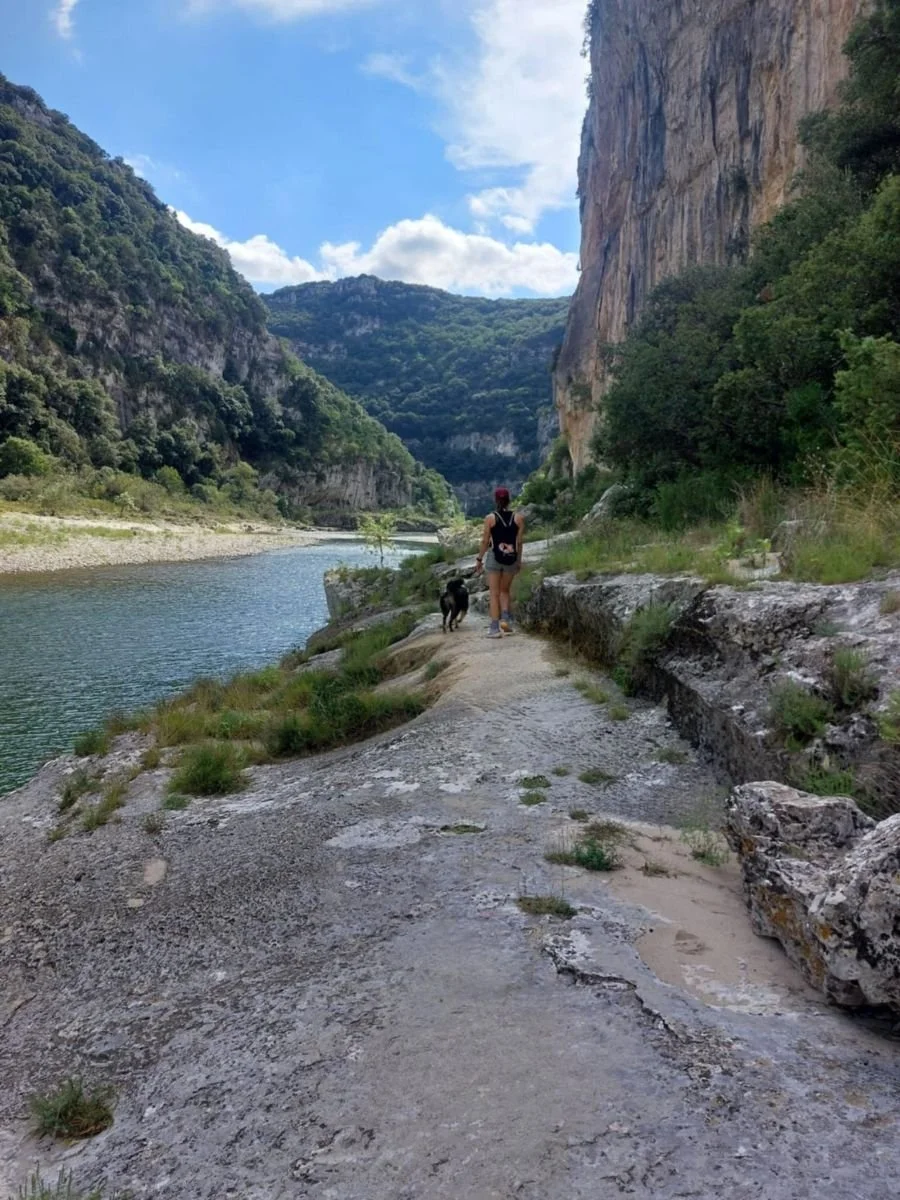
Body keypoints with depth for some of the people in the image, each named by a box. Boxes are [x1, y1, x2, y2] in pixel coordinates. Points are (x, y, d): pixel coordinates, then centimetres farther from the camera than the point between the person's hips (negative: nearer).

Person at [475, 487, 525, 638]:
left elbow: (485, 541, -5)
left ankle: (495, 628, 2)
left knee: (495, 593, 5)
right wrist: (519, 560, 10)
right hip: (511, 558, 2)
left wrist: (479, 559, 5)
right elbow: (519, 541, 0)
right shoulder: (518, 517, -2)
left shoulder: (490, 518, -7)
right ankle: (505, 618, 0)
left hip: (494, 557, -2)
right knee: (505, 590, 20)